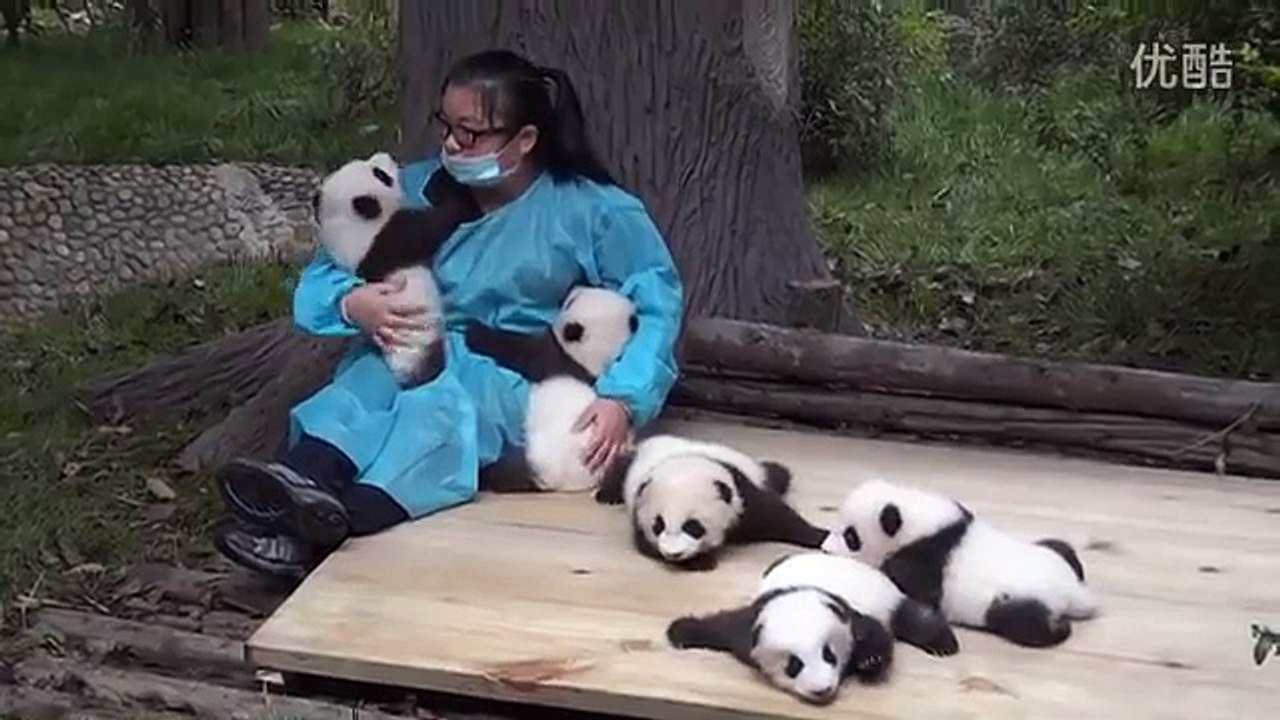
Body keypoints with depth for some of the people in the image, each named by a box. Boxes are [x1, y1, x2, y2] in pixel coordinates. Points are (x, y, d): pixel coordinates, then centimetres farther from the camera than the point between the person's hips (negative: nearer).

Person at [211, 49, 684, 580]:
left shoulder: (593, 210, -2)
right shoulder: (419, 189, 7)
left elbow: (657, 305, -5)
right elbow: (320, 276, 7)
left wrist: (622, 398, -21)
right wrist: (351, 303, -18)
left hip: (523, 382, -3)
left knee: (448, 400, -36)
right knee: (368, 379, -31)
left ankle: (333, 521, -59)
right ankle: (301, 483, -59)